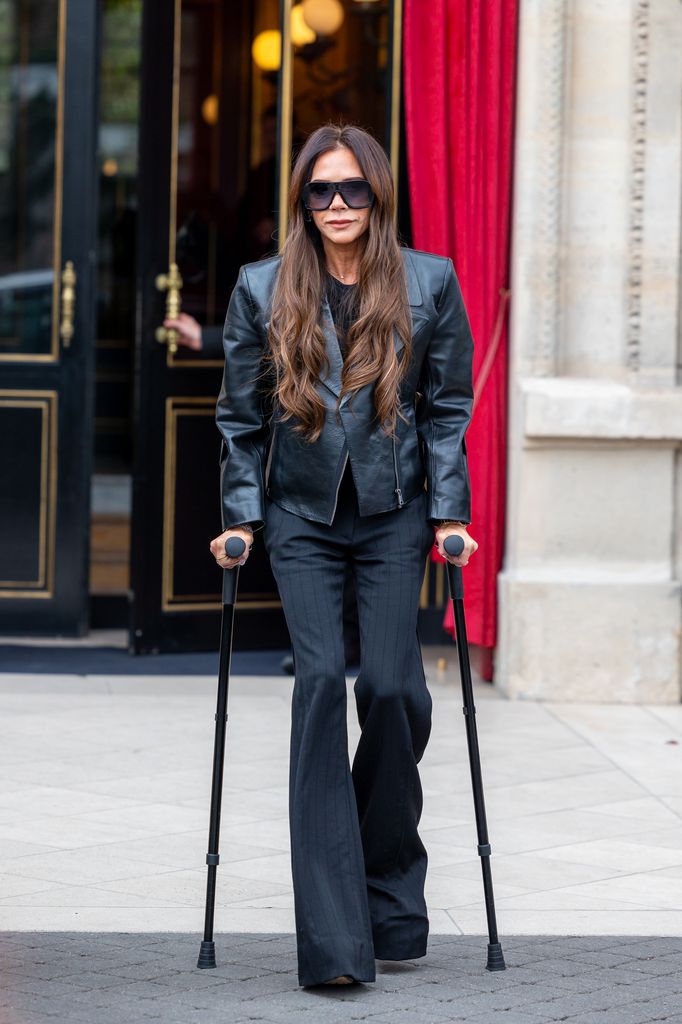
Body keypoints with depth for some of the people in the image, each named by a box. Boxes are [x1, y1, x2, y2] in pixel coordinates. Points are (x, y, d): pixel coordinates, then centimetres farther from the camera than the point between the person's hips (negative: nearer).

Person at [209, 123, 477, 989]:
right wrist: (241, 516, 1)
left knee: (391, 685, -9)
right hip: (302, 516, 0)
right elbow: (240, 413, 7)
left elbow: (448, 406, 5)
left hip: (394, 513, 0)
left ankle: (392, 893, 17)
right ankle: (332, 937, -15)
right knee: (321, 680, -13)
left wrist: (450, 513, -2)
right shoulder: (262, 290, 1)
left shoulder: (429, 284, 0)